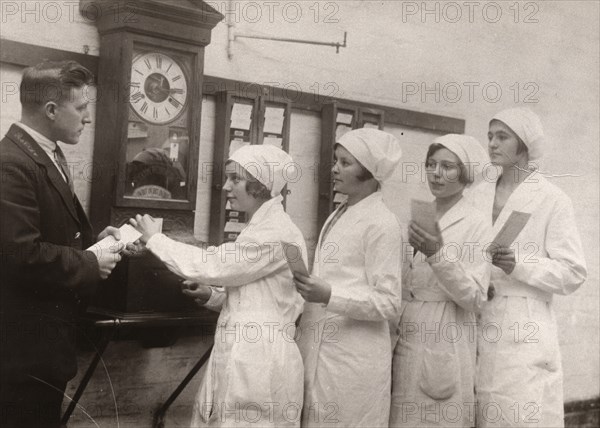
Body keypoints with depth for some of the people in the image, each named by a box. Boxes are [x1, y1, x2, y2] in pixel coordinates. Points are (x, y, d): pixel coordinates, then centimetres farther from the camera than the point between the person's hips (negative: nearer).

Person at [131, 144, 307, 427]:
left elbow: (215, 265, -16)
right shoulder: (263, 226, 17)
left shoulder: (276, 231, -15)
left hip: (257, 362, -9)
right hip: (245, 357, 9)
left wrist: (155, 239, -6)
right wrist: (213, 296, 6)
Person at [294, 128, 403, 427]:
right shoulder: (339, 215, 12)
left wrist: (329, 296, -25)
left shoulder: (381, 223, -12)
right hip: (318, 348, 7)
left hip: (352, 357, -7)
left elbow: (389, 304, -16)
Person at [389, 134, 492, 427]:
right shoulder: (417, 218, 11)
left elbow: (474, 298, -13)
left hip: (443, 347, -5)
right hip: (404, 343, 5)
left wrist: (438, 254, -22)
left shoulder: (477, 224, -4)